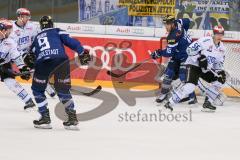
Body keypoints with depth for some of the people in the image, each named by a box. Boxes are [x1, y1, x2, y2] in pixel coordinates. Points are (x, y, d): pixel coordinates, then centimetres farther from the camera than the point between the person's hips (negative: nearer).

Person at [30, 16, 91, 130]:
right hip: (61, 61, 0)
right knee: (63, 90, 17)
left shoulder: (37, 38, 32)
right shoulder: (57, 32, 23)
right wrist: (82, 52, 7)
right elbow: (70, 41, 7)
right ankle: (72, 119, 11)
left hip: (43, 63, 0)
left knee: (37, 89, 21)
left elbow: (33, 53, 34)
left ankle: (45, 118, 15)